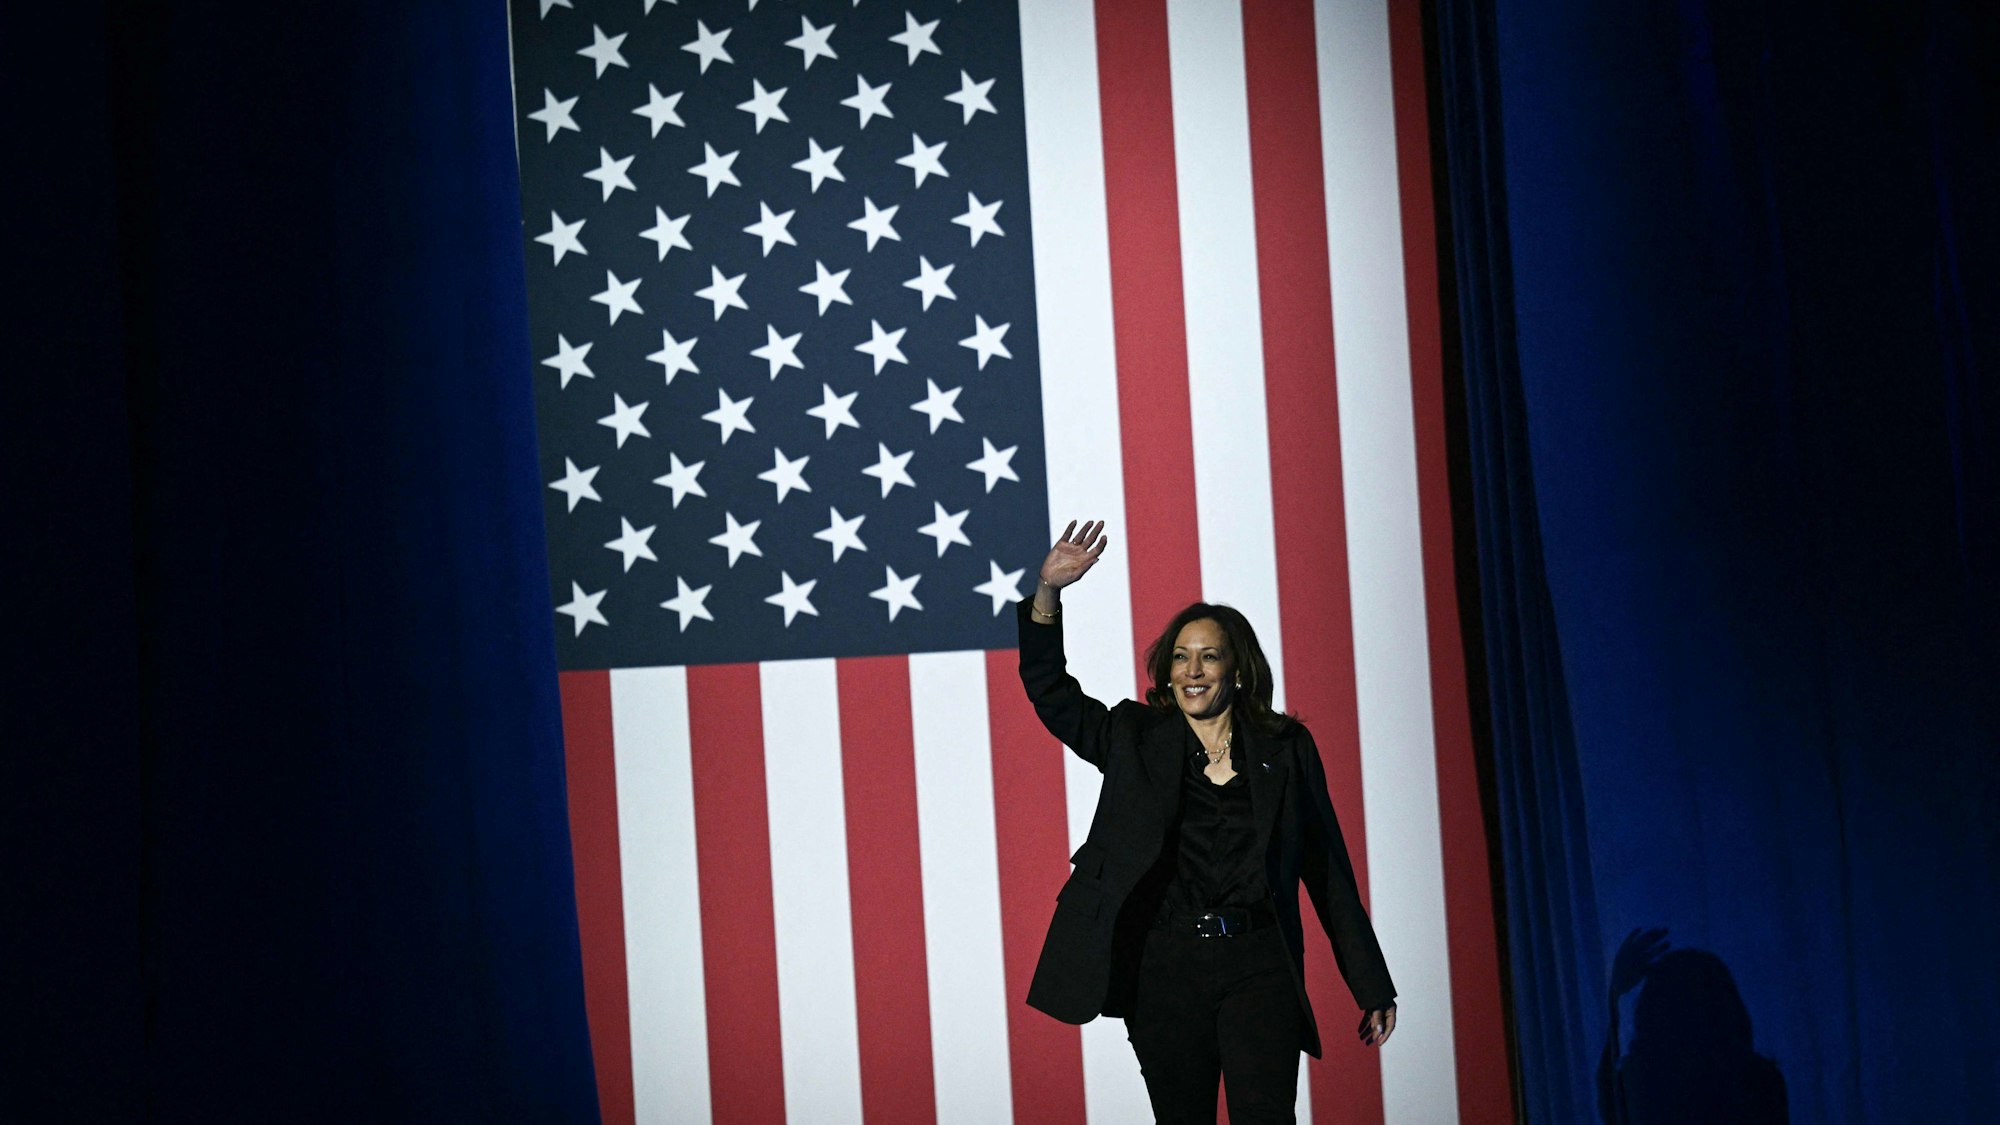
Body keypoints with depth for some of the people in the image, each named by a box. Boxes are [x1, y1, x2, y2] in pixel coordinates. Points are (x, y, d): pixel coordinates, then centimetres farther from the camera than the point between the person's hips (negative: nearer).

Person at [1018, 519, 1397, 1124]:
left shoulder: (1285, 747, 7)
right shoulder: (1136, 740, 8)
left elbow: (1328, 869, 9)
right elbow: (1049, 690, -2)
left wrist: (1373, 986, 9)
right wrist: (1048, 592, -16)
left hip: (1260, 968, -1)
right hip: (1164, 970, 1)